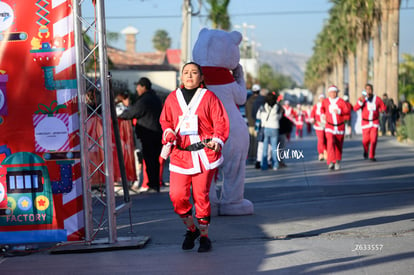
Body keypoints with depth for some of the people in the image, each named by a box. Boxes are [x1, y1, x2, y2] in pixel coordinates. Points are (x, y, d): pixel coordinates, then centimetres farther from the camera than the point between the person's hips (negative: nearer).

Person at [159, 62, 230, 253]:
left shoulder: (209, 97, 1)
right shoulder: (172, 98, 9)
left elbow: (221, 122, 0)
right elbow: (165, 121, 18)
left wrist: (218, 140, -16)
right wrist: (168, 135, -2)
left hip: (205, 154, -2)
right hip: (180, 154, 3)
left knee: (201, 195, 0)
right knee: (177, 196, -5)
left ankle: (204, 235, 17)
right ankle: (191, 229, 20)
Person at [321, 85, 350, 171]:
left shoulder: (341, 101, -7)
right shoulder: (325, 101, 2)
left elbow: (347, 111, -17)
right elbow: (322, 108, 26)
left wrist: (339, 111, -32)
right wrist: (323, 114, 11)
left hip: (340, 126, 0)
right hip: (330, 126, 0)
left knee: (339, 145, 11)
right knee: (330, 143, -21)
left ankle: (338, 161, 32)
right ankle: (331, 162, -31)